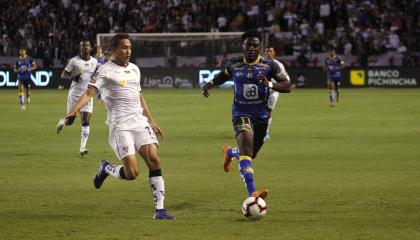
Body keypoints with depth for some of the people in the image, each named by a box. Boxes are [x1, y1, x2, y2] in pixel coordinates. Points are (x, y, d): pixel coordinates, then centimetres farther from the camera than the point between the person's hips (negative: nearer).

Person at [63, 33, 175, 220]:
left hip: (140, 122, 6)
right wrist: (74, 110, -31)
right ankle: (106, 169, 20)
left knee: (154, 159, -12)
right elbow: (89, 92, -14)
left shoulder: (134, 69, 18)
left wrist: (151, 121, 30)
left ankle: (159, 209, -8)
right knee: (132, 173, -14)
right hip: (120, 126, -6)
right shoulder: (105, 71, -3)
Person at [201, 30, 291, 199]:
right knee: (246, 149, -26)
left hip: (261, 116, 2)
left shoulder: (269, 66, -4)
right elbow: (223, 76, 23)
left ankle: (229, 152, 54)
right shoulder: (234, 65, 1)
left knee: (249, 155, 16)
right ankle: (252, 193, -35)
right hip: (241, 114, -2)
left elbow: (287, 86, -5)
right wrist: (210, 84, 4)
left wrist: (269, 84, -24)